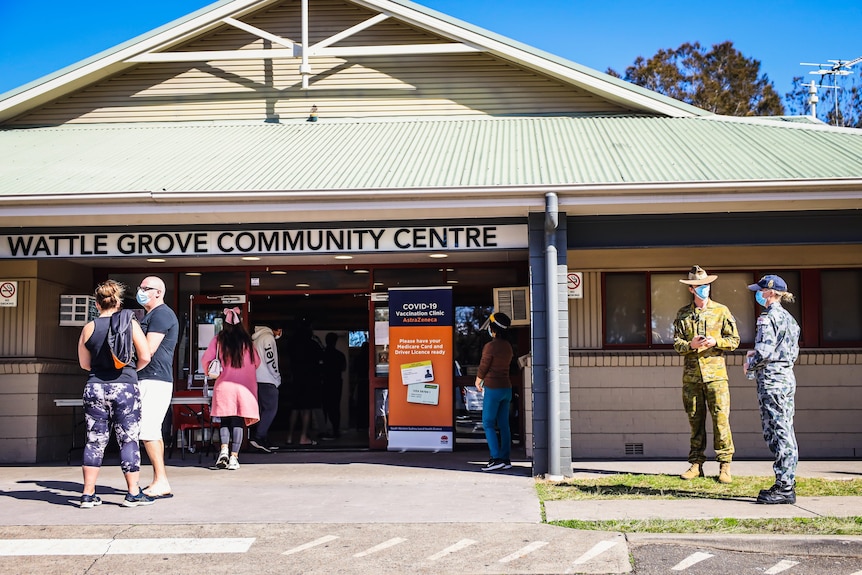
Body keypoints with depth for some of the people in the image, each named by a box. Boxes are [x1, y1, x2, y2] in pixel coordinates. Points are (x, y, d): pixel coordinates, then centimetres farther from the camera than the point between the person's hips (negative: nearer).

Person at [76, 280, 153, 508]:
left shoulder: (88, 329, 3)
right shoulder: (130, 324, -3)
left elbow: (84, 364, 10)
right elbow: (145, 357, -5)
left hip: (95, 388, 2)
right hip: (125, 388, -2)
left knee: (95, 441, 8)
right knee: (128, 440, 3)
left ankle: (88, 494, 10)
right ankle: (133, 493, 4)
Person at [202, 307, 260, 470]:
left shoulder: (218, 339, 0)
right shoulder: (247, 341, 4)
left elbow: (206, 360, -2)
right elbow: (257, 362, 11)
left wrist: (209, 372, 19)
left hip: (224, 385, 0)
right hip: (245, 386, 0)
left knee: (224, 421, 9)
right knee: (238, 421, 3)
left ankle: (224, 449, -11)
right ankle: (234, 457, -2)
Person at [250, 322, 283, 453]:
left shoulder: (257, 339, 22)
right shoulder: (268, 338, -8)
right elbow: (270, 359, -15)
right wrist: (277, 378, -6)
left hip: (258, 380, 10)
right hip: (267, 381, -10)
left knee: (265, 410, 10)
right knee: (271, 409, -9)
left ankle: (264, 442, 10)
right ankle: (257, 437, -16)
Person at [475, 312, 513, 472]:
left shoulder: (490, 346, -15)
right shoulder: (508, 346, 8)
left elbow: (483, 367, -8)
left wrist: (478, 381, 13)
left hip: (492, 388, -7)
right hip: (507, 388, 7)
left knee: (488, 424, -2)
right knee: (504, 424, 10)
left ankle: (497, 458, -9)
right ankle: (506, 459, 11)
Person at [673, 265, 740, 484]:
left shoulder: (721, 311, 7)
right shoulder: (682, 314, 12)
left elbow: (734, 340, 7)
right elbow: (677, 343, 9)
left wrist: (716, 341, -12)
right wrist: (690, 345, -12)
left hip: (715, 372, -2)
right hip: (691, 373, 2)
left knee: (721, 417, -7)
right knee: (695, 419, 5)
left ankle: (725, 465, -1)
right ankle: (696, 464, 12)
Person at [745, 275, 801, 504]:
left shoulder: (768, 318, -13)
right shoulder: (789, 318, 15)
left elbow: (764, 352, -21)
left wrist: (749, 365, -3)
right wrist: (757, 354, 17)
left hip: (772, 380, -9)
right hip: (788, 376, 9)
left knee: (776, 432, -6)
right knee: (786, 432, 11)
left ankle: (783, 487, -4)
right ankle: (787, 483, 15)